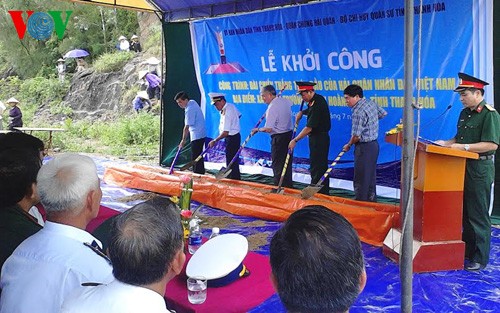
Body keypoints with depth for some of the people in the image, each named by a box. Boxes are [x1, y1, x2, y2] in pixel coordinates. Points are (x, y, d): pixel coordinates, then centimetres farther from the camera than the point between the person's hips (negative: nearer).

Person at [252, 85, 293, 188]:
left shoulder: (272, 107, -19)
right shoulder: (286, 101, 5)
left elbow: (268, 129, -23)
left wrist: (258, 129, -5)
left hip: (279, 138, -8)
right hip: (289, 134, 8)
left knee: (277, 164, 2)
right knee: (287, 163, 15)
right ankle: (288, 186, 22)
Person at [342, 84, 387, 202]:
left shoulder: (358, 112, -22)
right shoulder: (371, 103, 5)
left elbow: (356, 136, -22)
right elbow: (383, 114, 22)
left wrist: (348, 145, -5)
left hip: (364, 147, -10)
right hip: (374, 144, 10)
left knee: (361, 179, -1)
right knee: (370, 176, 17)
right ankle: (371, 201, 26)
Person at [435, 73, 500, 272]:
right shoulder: (465, 113, 13)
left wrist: (464, 147, -23)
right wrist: (447, 143, 4)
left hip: (480, 169, -9)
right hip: (463, 166, 9)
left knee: (478, 216, -1)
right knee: (464, 213, 15)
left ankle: (480, 258, 9)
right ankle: (467, 250, 27)